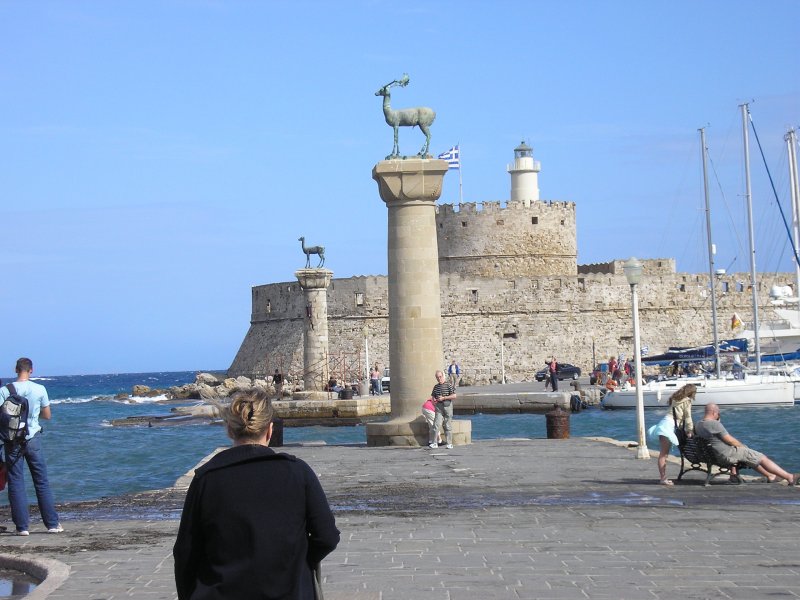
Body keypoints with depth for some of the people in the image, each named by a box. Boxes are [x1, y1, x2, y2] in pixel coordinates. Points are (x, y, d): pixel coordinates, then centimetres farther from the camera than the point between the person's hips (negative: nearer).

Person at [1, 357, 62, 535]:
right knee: (42, 482, 9)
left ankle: (22, 526, 4)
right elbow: (48, 415, 5)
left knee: (16, 483, 6)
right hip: (33, 440, 1)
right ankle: (52, 524, 12)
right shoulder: (39, 389, -4)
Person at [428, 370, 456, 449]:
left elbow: (454, 396, -7)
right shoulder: (436, 387, 12)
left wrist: (443, 398, -12)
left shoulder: (448, 385, -2)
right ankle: (434, 443, -6)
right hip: (439, 406, 3)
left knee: (448, 426, 2)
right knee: (436, 424, -9)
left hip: (447, 405, -3)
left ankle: (449, 444, 9)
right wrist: (434, 400, 4)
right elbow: (433, 396, 24)